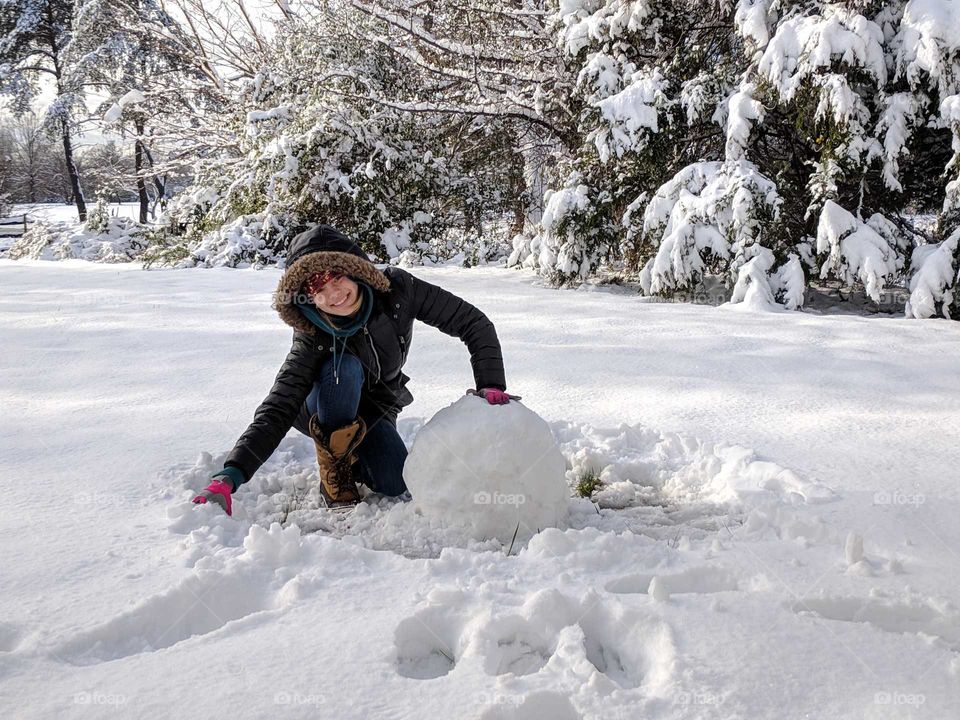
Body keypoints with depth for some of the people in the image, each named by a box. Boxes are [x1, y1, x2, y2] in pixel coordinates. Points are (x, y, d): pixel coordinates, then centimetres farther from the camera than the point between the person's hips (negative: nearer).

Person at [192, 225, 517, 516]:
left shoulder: (398, 289, -26)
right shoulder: (312, 340, -32)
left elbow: (473, 323, -20)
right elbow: (275, 412, -36)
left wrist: (491, 386, -31)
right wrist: (230, 476, -49)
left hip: (374, 411, 3)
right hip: (321, 413, -3)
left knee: (396, 486, -22)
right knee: (344, 368, -35)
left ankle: (352, 455, 12)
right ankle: (334, 469, -15)